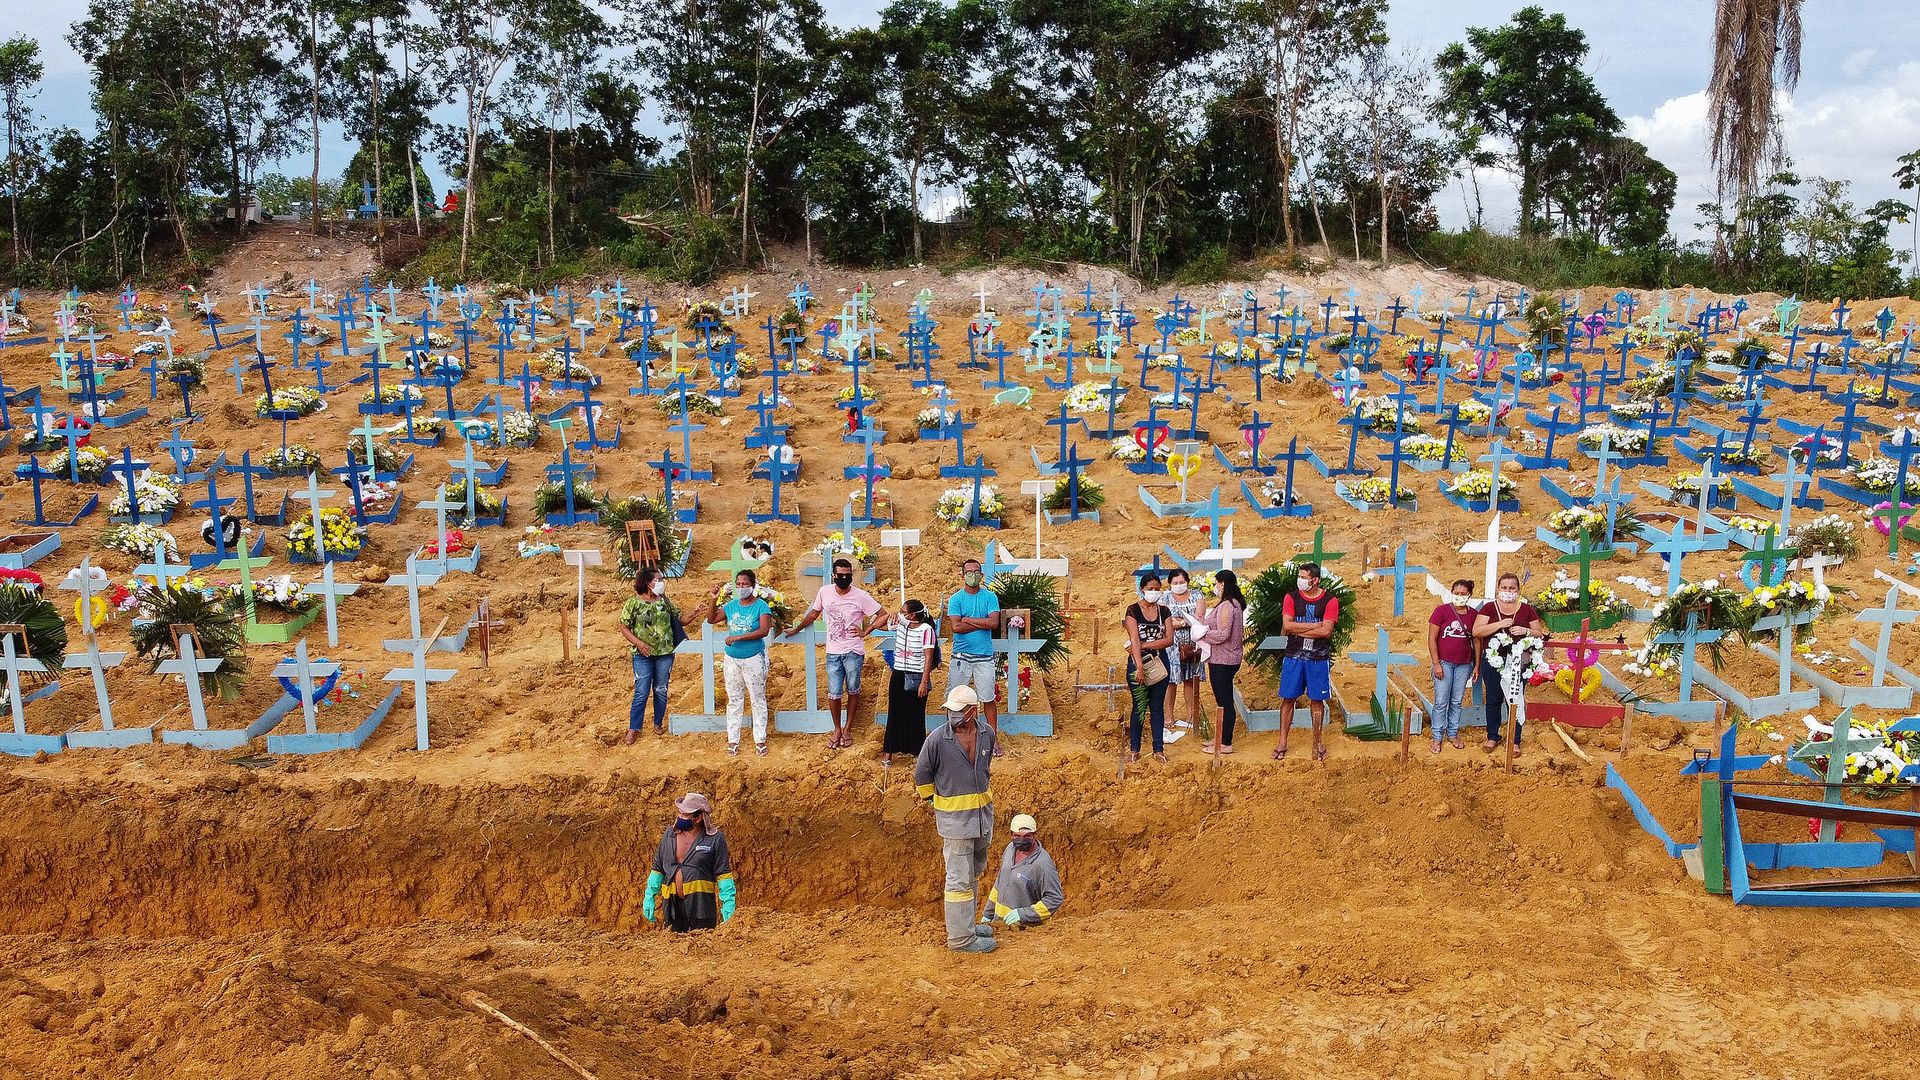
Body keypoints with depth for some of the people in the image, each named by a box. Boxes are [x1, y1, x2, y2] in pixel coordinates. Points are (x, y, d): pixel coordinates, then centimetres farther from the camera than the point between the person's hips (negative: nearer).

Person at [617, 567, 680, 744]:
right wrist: (638, 643, -16)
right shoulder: (633, 602, -6)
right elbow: (624, 628, -3)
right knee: (641, 692, -4)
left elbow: (679, 620, 10)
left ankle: (658, 724, 26)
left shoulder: (664, 601, 5)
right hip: (643, 656, -3)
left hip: (665, 654, 3)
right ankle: (634, 728, 8)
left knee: (661, 691, 10)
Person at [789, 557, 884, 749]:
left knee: (852, 691, 8)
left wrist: (865, 631, -8)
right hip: (833, 652, 2)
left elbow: (883, 615, -4)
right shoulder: (824, 592, 1)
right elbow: (814, 613, 19)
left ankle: (848, 728, 24)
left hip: (853, 652, -2)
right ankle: (837, 730, 20)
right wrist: (796, 629, 25)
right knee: (834, 694, 0)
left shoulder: (860, 596, -9)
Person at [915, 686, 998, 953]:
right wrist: (934, 803, 4)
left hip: (983, 812, 6)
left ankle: (966, 922, 35)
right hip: (954, 817, -6)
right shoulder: (937, 739, -17)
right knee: (960, 878, -3)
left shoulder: (987, 734, -2)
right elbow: (922, 775, -3)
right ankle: (961, 937, 5)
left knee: (976, 871, 19)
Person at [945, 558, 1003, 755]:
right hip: (961, 655, 0)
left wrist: (967, 619, -11)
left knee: (989, 699, 4)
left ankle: (994, 739, 13)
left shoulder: (990, 597, 1)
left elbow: (994, 623, -13)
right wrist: (982, 623, -11)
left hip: (984, 656, 0)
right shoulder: (955, 599, 0)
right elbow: (955, 626, -13)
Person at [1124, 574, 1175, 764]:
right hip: (1137, 663, -3)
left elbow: (1169, 640, -4)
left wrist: (1144, 645, -15)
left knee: (1158, 707, 8)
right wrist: (1140, 666, -26)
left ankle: (1158, 750, 14)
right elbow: (1134, 639, -16)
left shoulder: (1163, 611, 6)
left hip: (1160, 663, 3)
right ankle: (1134, 749, 13)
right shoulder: (1133, 610, -5)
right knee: (1139, 707, 4)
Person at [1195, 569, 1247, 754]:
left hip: (1222, 661, -10)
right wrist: (1202, 620, 7)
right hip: (1225, 659, 10)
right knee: (1223, 701, 17)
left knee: (1224, 702, -3)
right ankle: (1220, 738, 27)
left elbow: (1222, 634, -24)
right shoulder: (1234, 603, 13)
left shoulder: (1226, 606, -19)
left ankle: (1225, 744, 3)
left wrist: (1201, 634, -13)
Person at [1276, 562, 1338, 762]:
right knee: (1288, 699, 4)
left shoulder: (1329, 601, -4)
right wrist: (1315, 625, -14)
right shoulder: (1291, 598, 0)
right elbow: (1287, 625, -12)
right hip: (1293, 656, 1)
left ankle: (1317, 742, 20)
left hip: (1318, 658, -1)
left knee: (1317, 700, 8)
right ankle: (1282, 742, 11)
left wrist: (1298, 630, -12)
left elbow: (1326, 631, -15)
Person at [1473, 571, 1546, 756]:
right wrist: (1500, 624, -19)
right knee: (1493, 700, 9)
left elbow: (1540, 634, 8)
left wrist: (1526, 631, -13)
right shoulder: (1489, 607, 2)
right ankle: (1492, 737, 22)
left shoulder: (1527, 609, 5)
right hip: (1493, 661, 0)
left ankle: (1515, 741, 13)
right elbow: (1476, 632, -8)